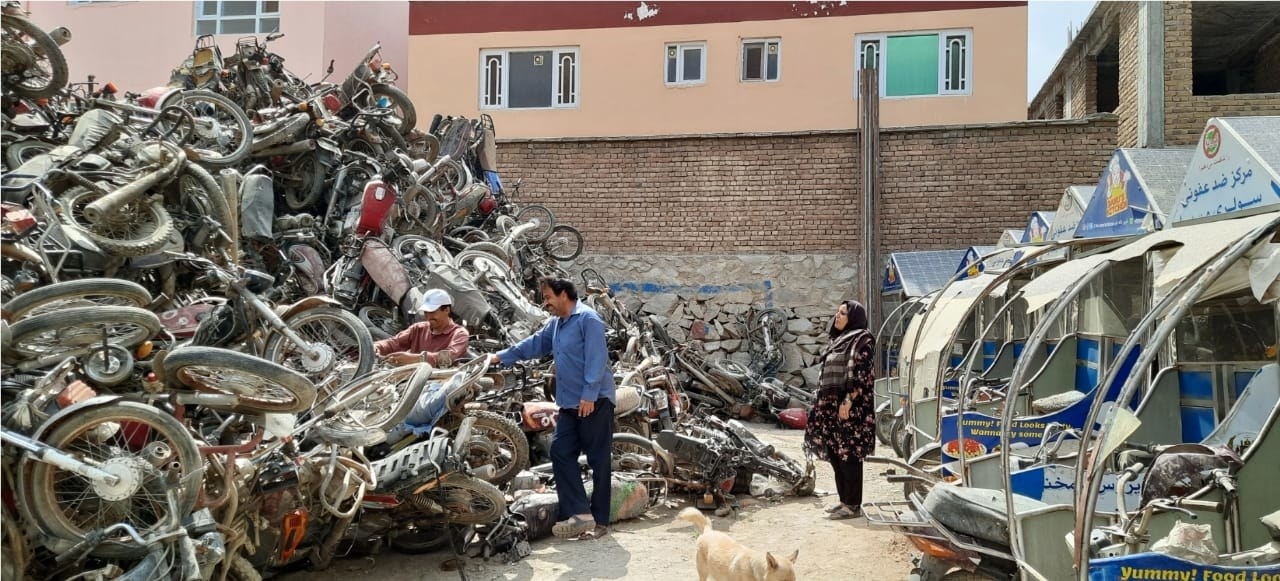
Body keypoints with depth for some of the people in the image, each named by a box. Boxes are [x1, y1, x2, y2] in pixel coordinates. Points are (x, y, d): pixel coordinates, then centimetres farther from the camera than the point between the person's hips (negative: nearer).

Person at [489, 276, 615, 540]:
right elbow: (534, 344, 26)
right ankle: (580, 513, 3)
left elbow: (596, 358, -19)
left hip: (595, 401, -9)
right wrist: (502, 357, 21)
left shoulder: (588, 318, -12)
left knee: (598, 461, -3)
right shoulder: (556, 324, 17)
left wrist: (589, 394, -23)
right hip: (570, 404, 10)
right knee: (561, 453, 3)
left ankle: (600, 521, 2)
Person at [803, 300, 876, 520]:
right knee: (835, 454, 10)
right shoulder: (837, 340, 19)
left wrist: (848, 402, -20)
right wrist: (822, 403, 17)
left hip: (850, 407, -8)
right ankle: (844, 499, 19)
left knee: (849, 455, -5)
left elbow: (861, 374, -15)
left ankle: (853, 505, 1)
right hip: (831, 405, 9)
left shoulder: (863, 340, -6)